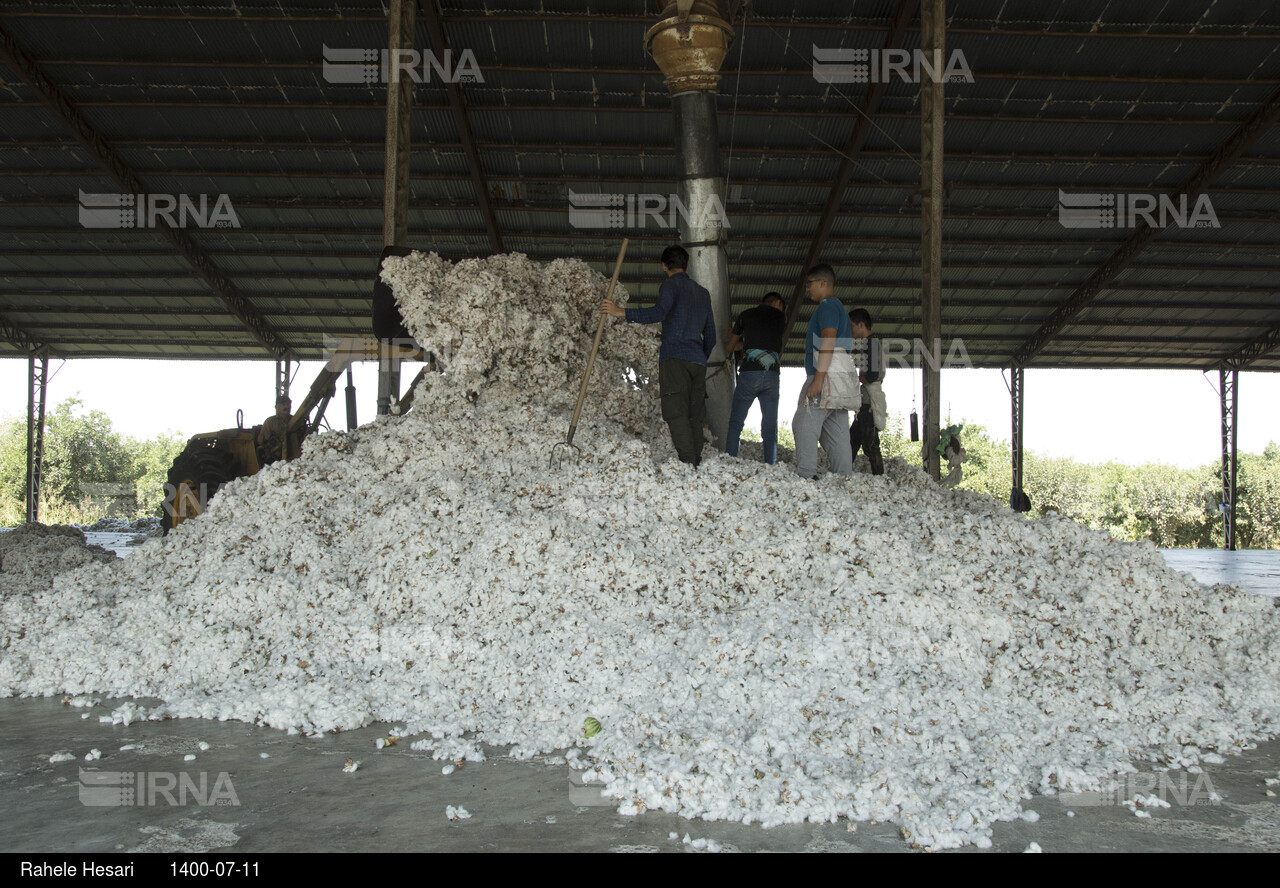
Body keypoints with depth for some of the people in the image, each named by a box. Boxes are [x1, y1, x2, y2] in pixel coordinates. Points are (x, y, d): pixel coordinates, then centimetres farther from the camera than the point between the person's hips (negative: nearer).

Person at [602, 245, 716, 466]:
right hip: (698, 361, 6)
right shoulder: (703, 293, 24)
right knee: (695, 417, 5)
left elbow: (659, 313, -18)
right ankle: (697, 464, -2)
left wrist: (621, 312, -18)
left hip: (674, 358, -6)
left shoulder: (670, 285, 3)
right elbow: (710, 335, 26)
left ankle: (688, 463, -25)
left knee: (677, 413, -13)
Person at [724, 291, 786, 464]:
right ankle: (770, 467, 1)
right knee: (770, 427, 6)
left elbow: (729, 348, 23)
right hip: (772, 375, 1)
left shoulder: (746, 315, 13)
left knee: (735, 422, 4)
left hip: (749, 373, -1)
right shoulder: (781, 317, 15)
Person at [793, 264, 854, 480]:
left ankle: (806, 475, -14)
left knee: (805, 425, -10)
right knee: (836, 433, 8)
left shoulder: (827, 306, -7)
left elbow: (829, 342, -19)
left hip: (825, 379, -10)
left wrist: (818, 379, -25)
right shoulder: (839, 307, 24)